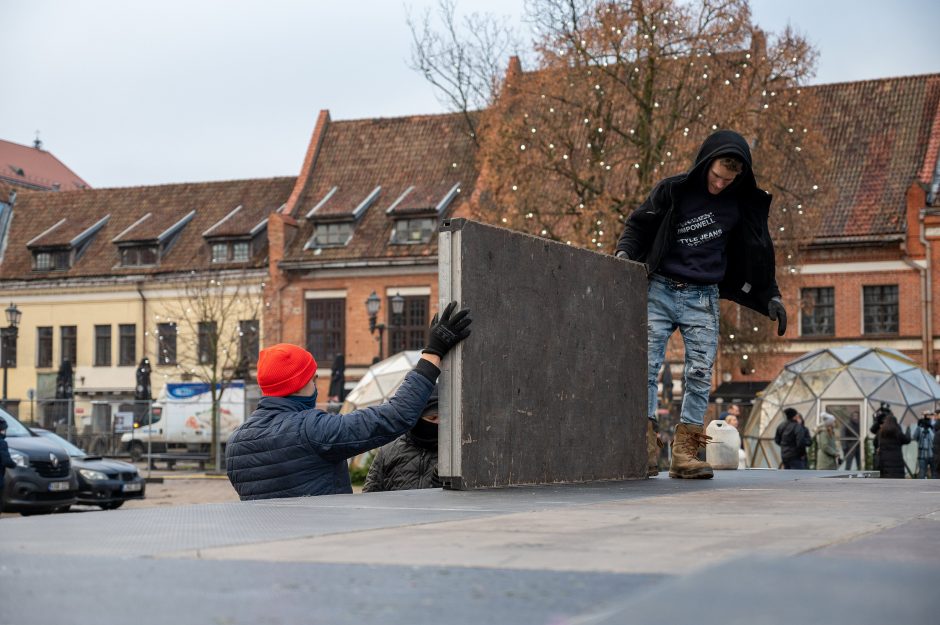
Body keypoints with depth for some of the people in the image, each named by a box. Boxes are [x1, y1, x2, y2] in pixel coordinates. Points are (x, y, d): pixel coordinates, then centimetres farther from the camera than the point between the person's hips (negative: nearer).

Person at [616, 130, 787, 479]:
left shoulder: (742, 205, 8)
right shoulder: (673, 191, 0)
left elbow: (758, 255, 17)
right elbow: (638, 224, 6)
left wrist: (770, 297, 13)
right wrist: (625, 252, -13)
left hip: (703, 300, 2)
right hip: (659, 291, -2)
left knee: (700, 374, -5)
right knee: (646, 366, -9)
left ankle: (684, 452, -2)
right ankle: (645, 448, -8)